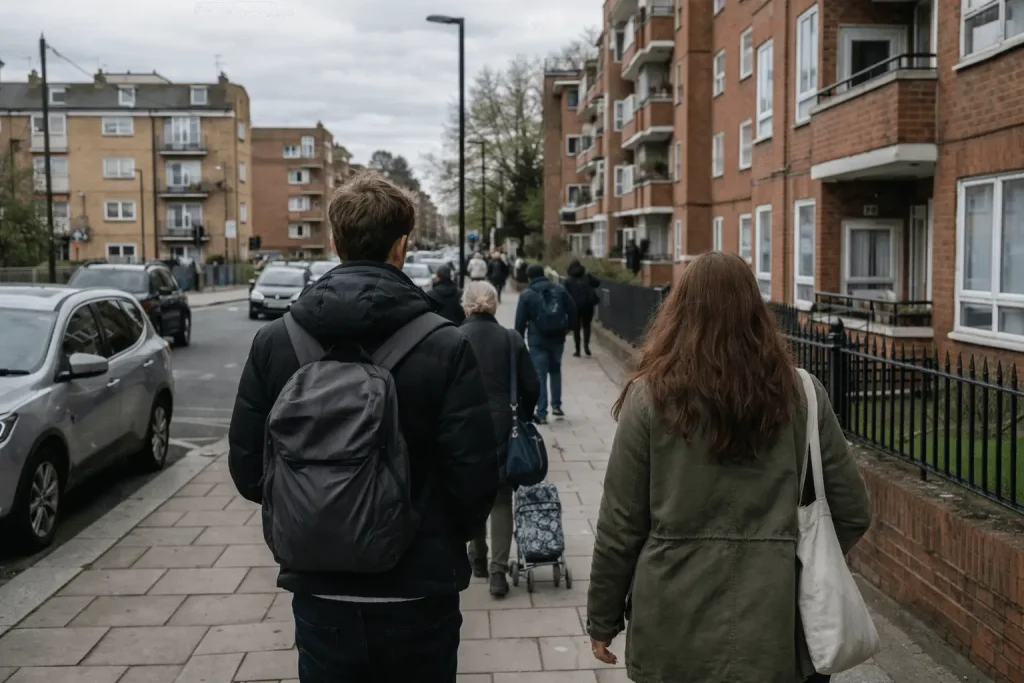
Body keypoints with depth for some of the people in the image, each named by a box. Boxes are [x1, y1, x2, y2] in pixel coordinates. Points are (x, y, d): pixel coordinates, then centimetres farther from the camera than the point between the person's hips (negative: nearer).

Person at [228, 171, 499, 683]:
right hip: (417, 593, -2)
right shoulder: (445, 348, -15)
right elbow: (475, 474, -14)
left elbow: (247, 468, -1)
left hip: (320, 590, 2)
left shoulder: (274, 342, -7)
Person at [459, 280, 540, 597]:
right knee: (501, 498, 9)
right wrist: (523, 418, 15)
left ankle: (478, 559, 30)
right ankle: (498, 570, 1)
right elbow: (531, 387, -1)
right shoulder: (511, 339, -3)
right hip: (502, 427, 0)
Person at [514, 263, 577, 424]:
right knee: (555, 370, 23)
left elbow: (520, 321, -6)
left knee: (539, 376, 0)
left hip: (537, 340, -4)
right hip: (557, 338, 4)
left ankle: (541, 413, 0)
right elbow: (572, 310, 5)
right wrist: (569, 327, 20)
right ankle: (556, 405, 23)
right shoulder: (560, 290, 4)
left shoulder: (526, 295, -6)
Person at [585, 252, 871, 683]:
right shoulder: (801, 396, -4)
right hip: (768, 630, 2)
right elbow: (852, 511, 2)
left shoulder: (651, 397, -10)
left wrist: (602, 620, 5)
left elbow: (620, 525, -7)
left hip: (672, 629, -1)